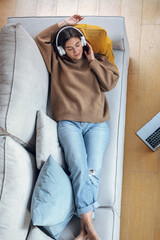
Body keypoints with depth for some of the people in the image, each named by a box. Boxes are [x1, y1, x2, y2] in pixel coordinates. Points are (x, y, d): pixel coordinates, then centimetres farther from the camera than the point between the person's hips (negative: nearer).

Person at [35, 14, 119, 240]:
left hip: (97, 124, 1)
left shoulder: (99, 61, 23)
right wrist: (62, 24, 19)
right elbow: (40, 39, 17)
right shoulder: (57, 63, 21)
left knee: (93, 170, -21)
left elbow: (110, 82, 8)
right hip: (68, 122, 0)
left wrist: (93, 61, 8)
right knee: (79, 168, -24)